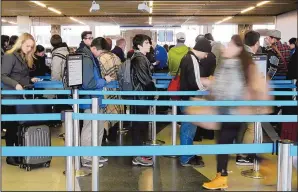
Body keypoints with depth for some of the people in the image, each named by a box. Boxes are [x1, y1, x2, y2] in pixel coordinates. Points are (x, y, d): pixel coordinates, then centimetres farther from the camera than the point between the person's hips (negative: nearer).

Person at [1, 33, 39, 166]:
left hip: (21, 96, 8)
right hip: (11, 96, -8)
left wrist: (30, 80, 2)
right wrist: (15, 84, -31)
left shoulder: (25, 58, 14)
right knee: (12, 125, -2)